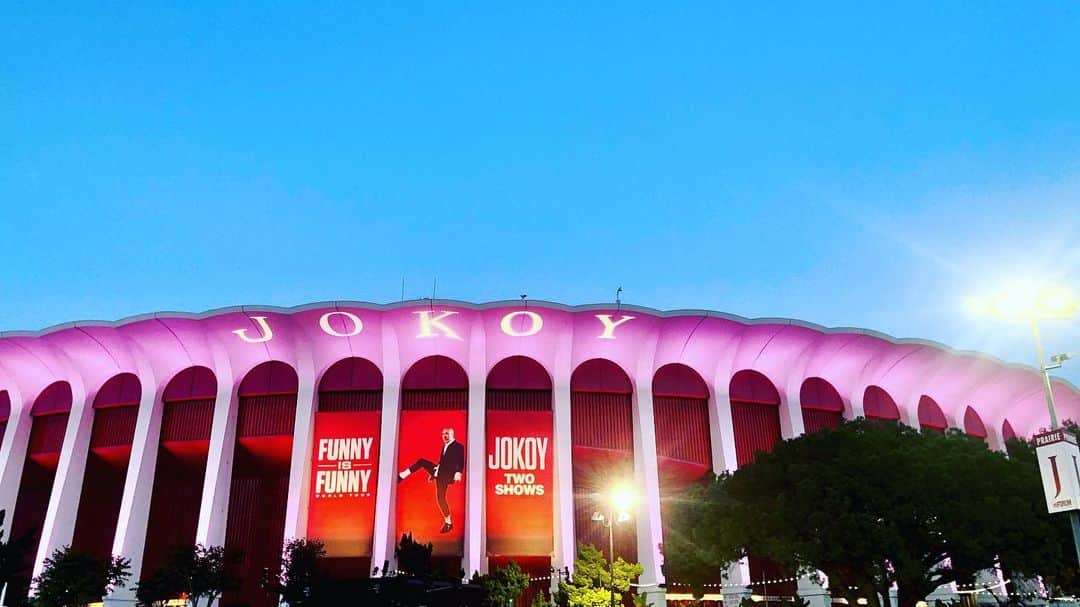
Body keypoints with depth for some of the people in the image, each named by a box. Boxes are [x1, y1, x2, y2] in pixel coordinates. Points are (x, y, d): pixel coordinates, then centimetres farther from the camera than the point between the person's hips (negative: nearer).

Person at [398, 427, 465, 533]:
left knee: (440, 498, -10)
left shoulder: (459, 446, -8)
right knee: (421, 461, 2)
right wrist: (432, 474, 25)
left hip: (447, 475, -8)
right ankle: (401, 476, 4)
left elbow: (461, 461, -19)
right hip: (438, 472, 8)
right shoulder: (444, 446, 18)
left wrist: (458, 473, -34)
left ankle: (448, 523, -1)